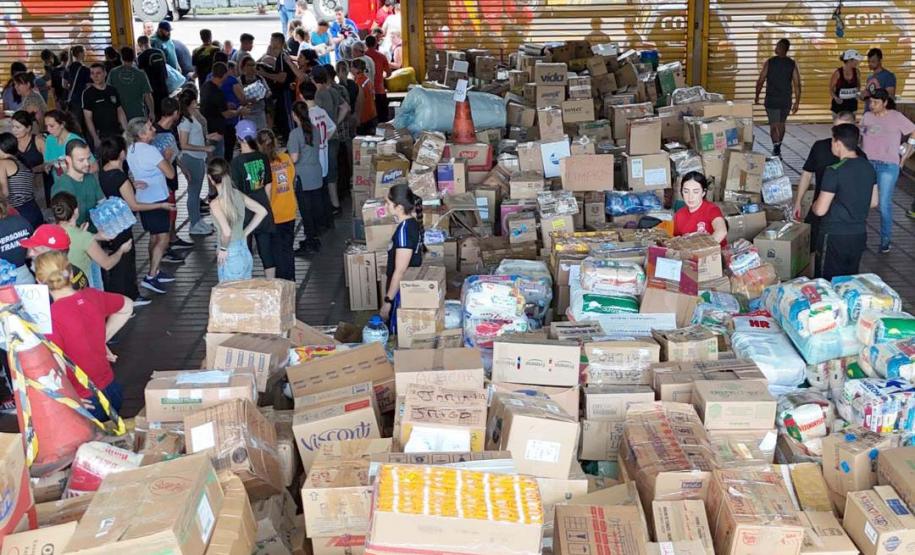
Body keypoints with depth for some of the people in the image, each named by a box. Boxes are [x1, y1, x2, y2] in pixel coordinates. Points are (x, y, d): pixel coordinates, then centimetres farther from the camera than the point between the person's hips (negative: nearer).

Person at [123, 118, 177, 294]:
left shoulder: (131, 149, 6)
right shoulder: (150, 151, -20)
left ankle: (155, 272, 28)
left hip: (142, 199, 9)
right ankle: (150, 277, -11)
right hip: (157, 199, -9)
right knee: (163, 239, -7)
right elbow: (170, 174, -17)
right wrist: (167, 157, -2)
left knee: (154, 237, 19)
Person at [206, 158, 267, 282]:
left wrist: (222, 249, -12)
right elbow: (262, 211, 6)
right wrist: (245, 233, 9)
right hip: (245, 253, 7)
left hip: (230, 258, -7)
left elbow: (226, 232, -30)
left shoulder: (216, 204, -19)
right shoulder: (238, 194, 0)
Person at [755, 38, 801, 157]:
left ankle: (776, 148, -20)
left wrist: (757, 96, 8)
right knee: (781, 123, 20)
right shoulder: (792, 64, -1)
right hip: (786, 100, 3)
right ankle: (777, 148, 29)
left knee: (774, 125, -1)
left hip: (771, 100, -3)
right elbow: (797, 84, -4)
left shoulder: (769, 62, -7)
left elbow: (760, 81, -5)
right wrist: (797, 102, 2)